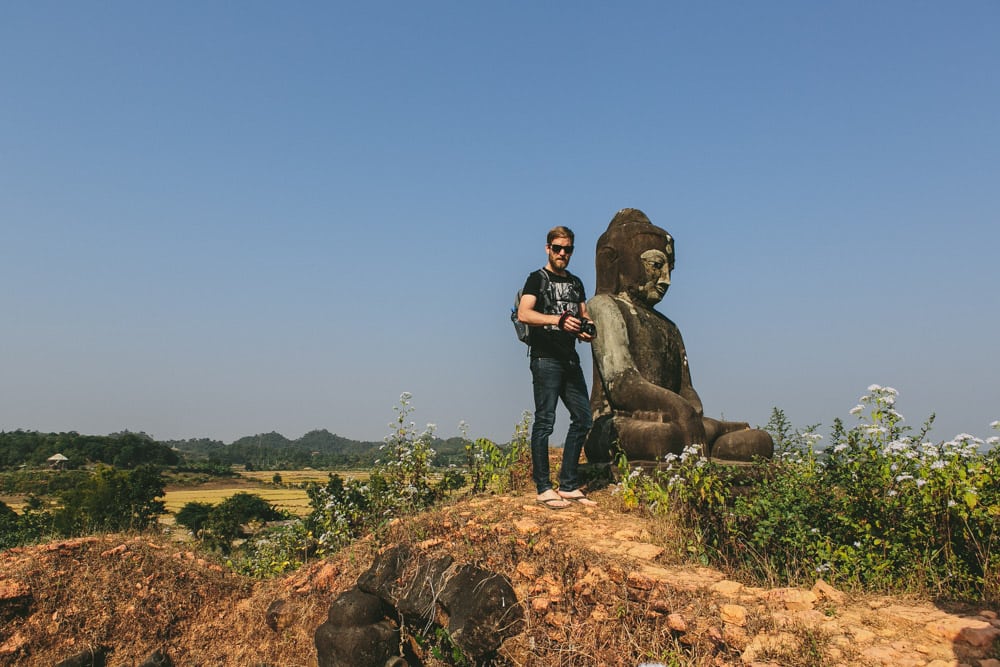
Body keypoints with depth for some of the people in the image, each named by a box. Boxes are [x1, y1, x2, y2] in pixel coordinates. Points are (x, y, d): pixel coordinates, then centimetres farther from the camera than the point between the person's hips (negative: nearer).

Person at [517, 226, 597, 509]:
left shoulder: (576, 283, 20)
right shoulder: (537, 279, 0)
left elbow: (584, 316, 25)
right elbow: (523, 313, -16)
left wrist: (587, 329, 1)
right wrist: (557, 320, -30)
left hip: (570, 359, 7)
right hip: (545, 358, -7)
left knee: (582, 419, 5)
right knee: (545, 421, -7)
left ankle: (568, 485, 14)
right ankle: (543, 488, -1)